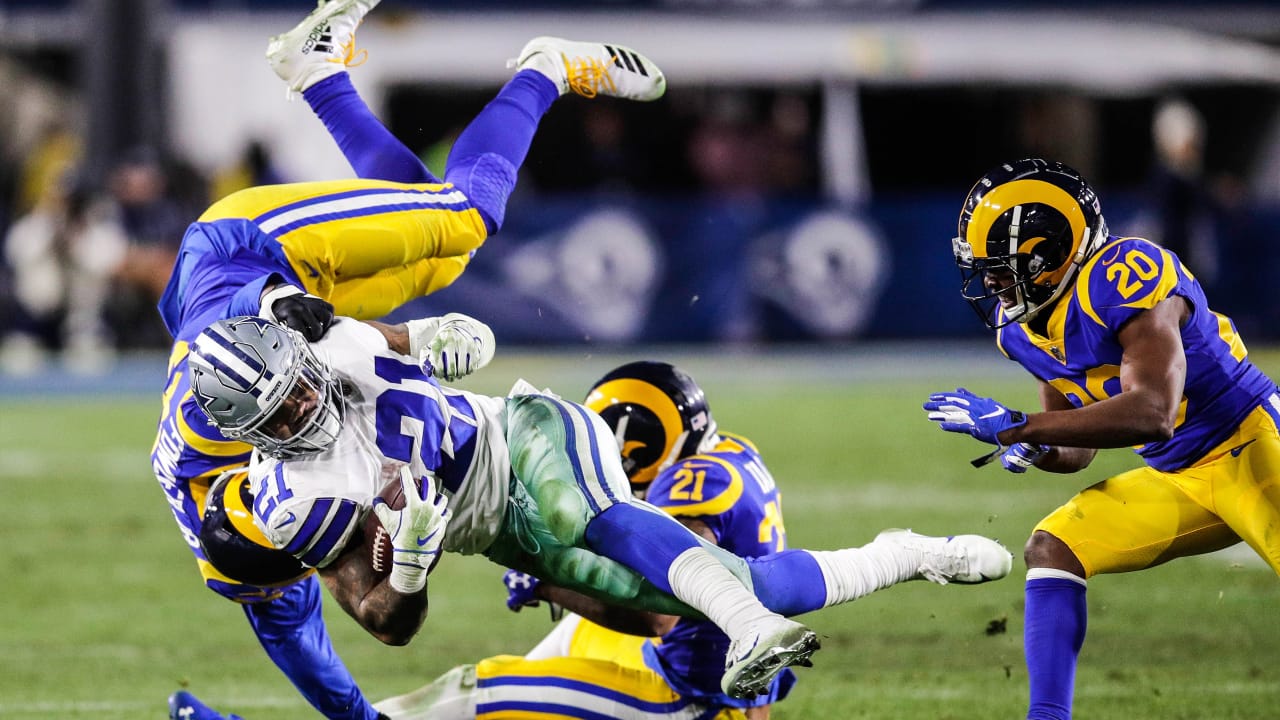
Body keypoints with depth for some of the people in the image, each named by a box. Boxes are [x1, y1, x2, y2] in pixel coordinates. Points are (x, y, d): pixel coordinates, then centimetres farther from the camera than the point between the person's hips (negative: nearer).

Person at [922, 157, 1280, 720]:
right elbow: (1077, 451, 12)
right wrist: (1033, 450, -13)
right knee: (1052, 548, 0)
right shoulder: (1023, 326, 3)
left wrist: (1013, 425, -31)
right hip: (1177, 480, 9)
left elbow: (1150, 414, -35)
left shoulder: (1124, 278, -25)